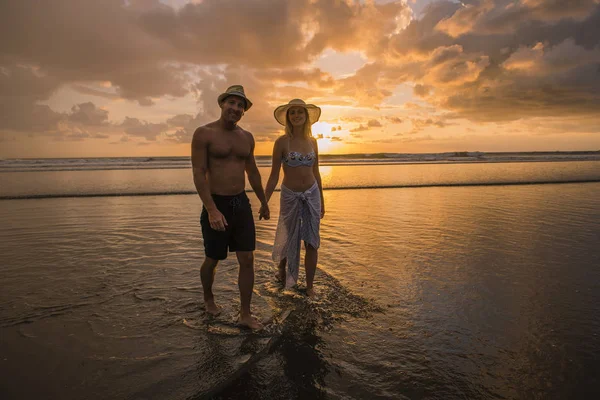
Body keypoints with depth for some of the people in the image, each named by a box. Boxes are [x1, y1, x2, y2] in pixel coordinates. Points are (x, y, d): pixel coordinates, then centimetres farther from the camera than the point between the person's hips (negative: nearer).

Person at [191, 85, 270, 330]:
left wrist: (263, 202, 21)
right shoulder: (204, 134, -8)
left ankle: (245, 314, 14)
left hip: (241, 204, 5)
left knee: (247, 259, 2)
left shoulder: (247, 137, 9)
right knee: (212, 260, 12)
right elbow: (199, 174, -15)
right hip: (216, 205, -4)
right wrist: (212, 210, -24)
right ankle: (208, 299, 40)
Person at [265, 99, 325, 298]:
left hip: (312, 194, 3)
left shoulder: (312, 141, 3)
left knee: (312, 242, 3)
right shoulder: (282, 142, -10)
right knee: (289, 238, 12)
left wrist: (322, 201, 13)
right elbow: (274, 176, -9)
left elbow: (316, 172, 10)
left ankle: (309, 286, 18)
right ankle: (281, 268, 44)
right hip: (290, 196, -3)